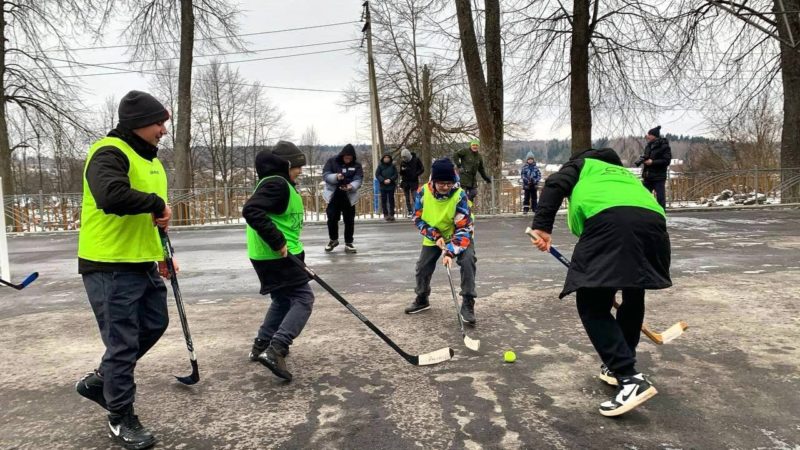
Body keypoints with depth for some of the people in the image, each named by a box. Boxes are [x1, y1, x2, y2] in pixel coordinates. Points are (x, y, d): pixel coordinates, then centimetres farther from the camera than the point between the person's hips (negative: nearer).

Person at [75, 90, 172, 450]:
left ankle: (100, 380, 37)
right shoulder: (110, 153, -16)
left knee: (154, 325, 18)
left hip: (142, 263, 10)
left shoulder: (151, 160, 15)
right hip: (109, 265, -9)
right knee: (122, 342, -1)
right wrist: (156, 203, -22)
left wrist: (161, 253, 17)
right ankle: (121, 418, 17)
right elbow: (112, 197, -36)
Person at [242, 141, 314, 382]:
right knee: (303, 298, -7)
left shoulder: (279, 183, 17)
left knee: (283, 299, 23)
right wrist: (278, 242, -26)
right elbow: (251, 211, -28)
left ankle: (261, 345, 30)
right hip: (277, 256, -10)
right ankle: (275, 350, -16)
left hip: (272, 256, 10)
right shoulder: (276, 183, -16)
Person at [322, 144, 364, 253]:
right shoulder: (332, 161, -4)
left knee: (349, 220, 3)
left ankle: (348, 243, 14)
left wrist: (351, 186, -33)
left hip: (349, 196, 1)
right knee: (332, 218, 4)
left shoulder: (356, 165, -2)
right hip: (333, 195, 0)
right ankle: (333, 239, 26)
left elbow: (359, 179, -11)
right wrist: (335, 177, -31)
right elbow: (325, 175, -11)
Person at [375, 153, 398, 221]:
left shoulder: (392, 166, 3)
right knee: (384, 200, 1)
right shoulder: (380, 166, 1)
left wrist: (390, 179, -15)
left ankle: (392, 214, 8)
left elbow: (395, 174, 2)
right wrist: (383, 180, -15)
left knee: (391, 200, 3)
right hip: (383, 186, 0)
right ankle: (385, 214, 8)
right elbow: (377, 175, -2)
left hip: (391, 185, 0)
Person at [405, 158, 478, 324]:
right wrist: (435, 236, -23)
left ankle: (468, 304, -16)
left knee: (467, 261, -25)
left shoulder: (459, 195, -29)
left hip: (457, 235, -3)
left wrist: (451, 252, -39)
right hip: (433, 236, 3)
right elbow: (418, 219, -10)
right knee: (422, 266, 6)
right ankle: (422, 299, 33)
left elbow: (464, 228, -29)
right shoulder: (424, 192, -21)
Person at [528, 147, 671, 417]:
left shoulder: (582, 165, 31)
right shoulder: (626, 175, 43)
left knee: (592, 305, 2)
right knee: (633, 296, 27)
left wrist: (542, 226, 1)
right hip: (652, 222, 6)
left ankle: (630, 379, -8)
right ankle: (619, 366, 35)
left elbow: (555, 184, 9)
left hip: (610, 221, -6)